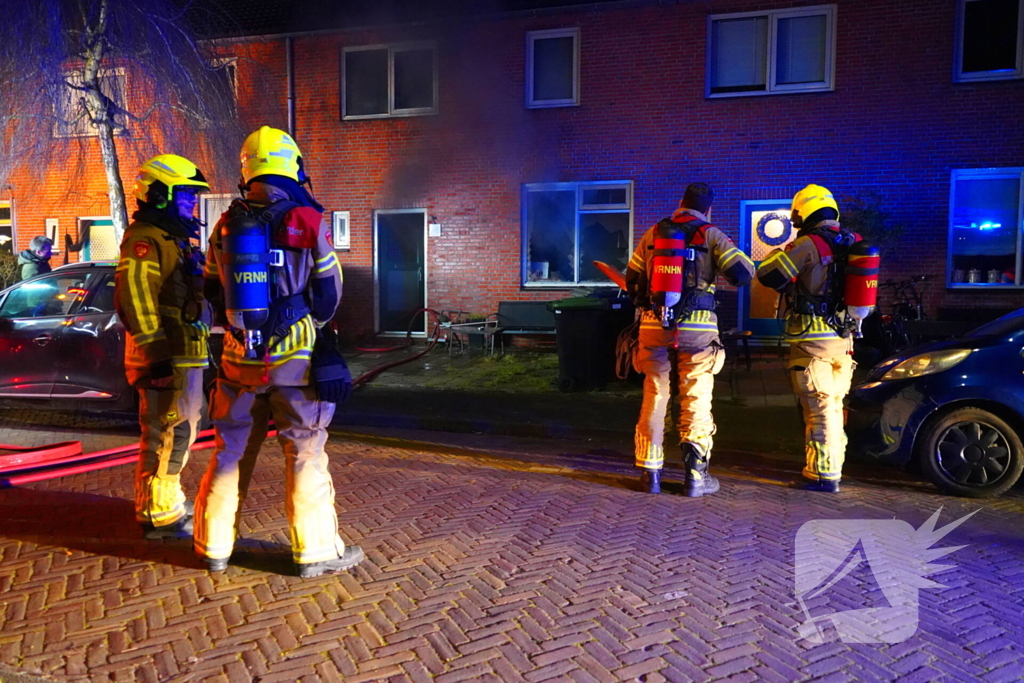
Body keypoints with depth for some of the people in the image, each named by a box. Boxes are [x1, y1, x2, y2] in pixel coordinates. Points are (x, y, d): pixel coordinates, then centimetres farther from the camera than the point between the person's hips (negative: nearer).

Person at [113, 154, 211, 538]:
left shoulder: (175, 239, 20)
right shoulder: (145, 239, -12)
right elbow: (135, 299, -22)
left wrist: (199, 350, 27)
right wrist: (156, 352, -26)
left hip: (186, 355, 11)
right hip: (165, 360, -11)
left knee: (181, 431, 20)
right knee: (167, 435, -6)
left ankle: (168, 500, 34)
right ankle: (158, 516, 3)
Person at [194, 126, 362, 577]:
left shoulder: (226, 226, 4)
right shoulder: (309, 222, -8)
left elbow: (214, 291, 12)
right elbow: (329, 293, -2)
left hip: (240, 357, 4)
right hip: (295, 358, -4)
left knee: (230, 451, 15)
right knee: (305, 454, 4)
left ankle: (214, 545, 26)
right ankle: (316, 551, 11)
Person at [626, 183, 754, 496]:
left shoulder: (654, 233, 11)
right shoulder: (711, 234, 2)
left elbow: (631, 279, 16)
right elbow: (743, 273, -6)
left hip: (654, 326, 3)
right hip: (697, 328, -2)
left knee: (654, 398, 9)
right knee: (696, 400, 6)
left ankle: (650, 473, 13)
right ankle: (695, 475, 8)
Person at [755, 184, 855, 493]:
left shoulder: (808, 244, -14)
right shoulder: (853, 243, 9)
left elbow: (767, 275, -12)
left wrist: (775, 254, 7)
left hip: (813, 340, -7)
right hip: (843, 340, 7)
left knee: (819, 409, -1)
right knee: (834, 407, 17)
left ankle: (823, 474, 4)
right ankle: (833, 467, 27)